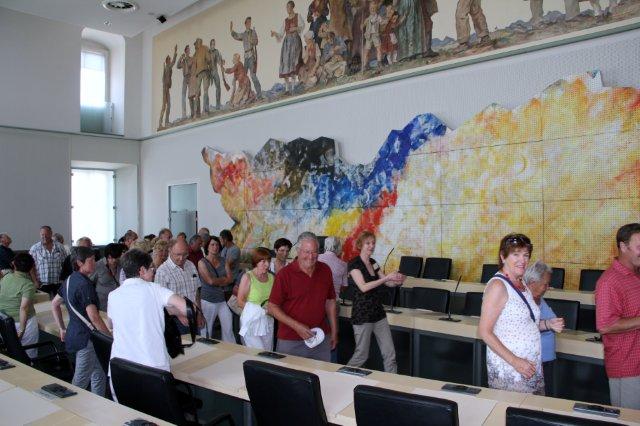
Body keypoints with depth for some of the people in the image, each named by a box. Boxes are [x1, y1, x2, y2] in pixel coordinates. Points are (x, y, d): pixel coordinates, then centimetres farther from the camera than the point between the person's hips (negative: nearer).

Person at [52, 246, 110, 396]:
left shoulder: (70, 280, 8)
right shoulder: (85, 284, -21)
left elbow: (54, 304, 20)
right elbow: (94, 317, -25)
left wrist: (62, 329, 25)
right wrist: (111, 336, -17)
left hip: (73, 333, 10)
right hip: (85, 338, -10)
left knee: (98, 375, 18)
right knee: (80, 383, 2)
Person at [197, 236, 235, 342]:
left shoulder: (223, 261, 10)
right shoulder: (202, 262, -4)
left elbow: (230, 279, 3)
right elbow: (210, 281, -14)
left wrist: (217, 281, -9)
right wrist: (224, 279, -1)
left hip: (222, 300, 4)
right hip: (208, 300, -4)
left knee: (229, 329, 4)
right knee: (206, 331, 3)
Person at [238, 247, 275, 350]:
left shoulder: (271, 277, 7)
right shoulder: (247, 277, -6)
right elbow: (240, 302, -8)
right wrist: (261, 310, -13)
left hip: (267, 321, 5)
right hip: (252, 321, -5)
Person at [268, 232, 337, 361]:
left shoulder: (325, 271, 4)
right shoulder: (285, 274, -10)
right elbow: (272, 307, -8)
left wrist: (334, 331, 12)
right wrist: (296, 326, -16)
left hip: (321, 339, 4)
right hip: (290, 341, -3)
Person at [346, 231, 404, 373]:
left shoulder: (373, 263, 11)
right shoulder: (354, 263, -11)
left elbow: (387, 283, 12)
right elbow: (363, 287, -23)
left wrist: (397, 280, -10)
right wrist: (387, 277, -27)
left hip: (378, 312, 7)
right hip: (362, 315, -7)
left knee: (390, 353, 5)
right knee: (362, 355, 5)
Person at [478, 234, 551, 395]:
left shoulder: (521, 284, 11)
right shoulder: (497, 286, -15)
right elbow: (484, 332, -18)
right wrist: (515, 361, -21)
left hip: (532, 368, 8)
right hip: (507, 370, -8)